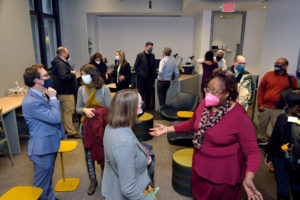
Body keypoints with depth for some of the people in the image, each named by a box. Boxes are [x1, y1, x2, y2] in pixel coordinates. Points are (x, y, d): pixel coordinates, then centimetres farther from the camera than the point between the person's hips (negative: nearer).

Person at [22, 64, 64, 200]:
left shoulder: (40, 95, 5)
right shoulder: (31, 102, -27)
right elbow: (55, 117, -29)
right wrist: (53, 98, -21)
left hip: (49, 146, 10)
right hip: (42, 149, -10)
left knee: (48, 178, 28)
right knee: (41, 185, 10)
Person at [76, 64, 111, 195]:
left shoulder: (104, 89, -11)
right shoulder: (81, 89, -1)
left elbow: (109, 109, -9)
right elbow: (78, 108, 4)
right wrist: (85, 110, -16)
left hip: (102, 126, -3)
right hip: (86, 125, 3)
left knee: (103, 153, 9)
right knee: (88, 154, 13)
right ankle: (93, 181, 32)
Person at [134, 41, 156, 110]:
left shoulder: (152, 55, 8)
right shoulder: (140, 55, -5)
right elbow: (136, 66, -2)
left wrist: (153, 74, 5)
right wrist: (139, 74, -5)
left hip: (150, 77, 4)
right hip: (142, 78, -4)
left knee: (149, 92, 9)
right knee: (141, 92, 4)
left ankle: (148, 105, 21)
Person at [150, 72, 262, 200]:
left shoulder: (240, 117, -26)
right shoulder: (204, 104, -9)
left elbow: (252, 151, -21)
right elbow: (192, 123, 9)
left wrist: (248, 178, -38)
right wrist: (168, 129, 5)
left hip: (223, 174, -5)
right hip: (200, 166, 6)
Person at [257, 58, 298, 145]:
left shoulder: (290, 78, 1)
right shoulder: (268, 75, 1)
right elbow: (261, 89, 3)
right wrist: (260, 104, 0)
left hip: (279, 109, -1)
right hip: (265, 107, 2)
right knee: (262, 125, 13)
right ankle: (261, 140, 35)